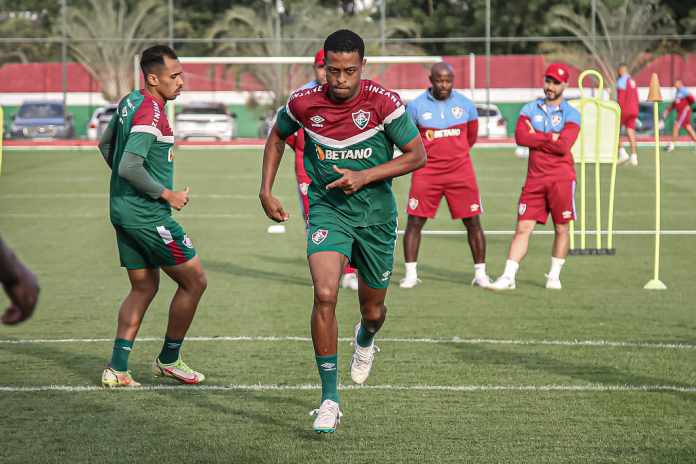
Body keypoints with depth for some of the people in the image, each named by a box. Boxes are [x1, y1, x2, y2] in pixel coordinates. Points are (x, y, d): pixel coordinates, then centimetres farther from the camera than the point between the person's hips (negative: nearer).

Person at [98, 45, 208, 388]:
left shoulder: (129, 102, 10)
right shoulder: (151, 113, -19)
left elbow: (106, 145, 24)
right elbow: (129, 167, -27)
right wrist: (167, 194, -16)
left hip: (123, 211, 10)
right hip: (147, 215, -10)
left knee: (144, 288, 15)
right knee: (194, 280, 3)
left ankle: (116, 369, 9)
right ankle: (169, 359, 13)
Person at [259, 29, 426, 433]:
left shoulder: (384, 103, -15)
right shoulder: (304, 103, -9)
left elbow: (417, 155, -8)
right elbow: (277, 137, 12)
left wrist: (364, 177, -18)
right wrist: (266, 191, 5)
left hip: (375, 211, 0)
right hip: (327, 209, 0)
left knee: (373, 310, 12)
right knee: (325, 295, -23)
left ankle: (365, 340, 54)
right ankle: (330, 399, -15)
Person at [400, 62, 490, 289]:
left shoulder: (465, 105, 1)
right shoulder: (417, 106, -4)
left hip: (460, 171, 1)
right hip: (427, 172, -1)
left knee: (473, 221, 1)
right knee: (415, 222, -4)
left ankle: (480, 273, 11)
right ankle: (410, 274, 6)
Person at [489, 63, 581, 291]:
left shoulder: (570, 114, 0)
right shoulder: (530, 109, 10)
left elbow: (563, 146, -15)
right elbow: (520, 136, -7)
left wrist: (536, 137, -7)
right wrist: (551, 138, -8)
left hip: (561, 178, -2)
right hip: (535, 177, 2)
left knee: (561, 228, 5)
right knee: (523, 227, -2)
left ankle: (554, 275, 18)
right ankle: (508, 276, -4)